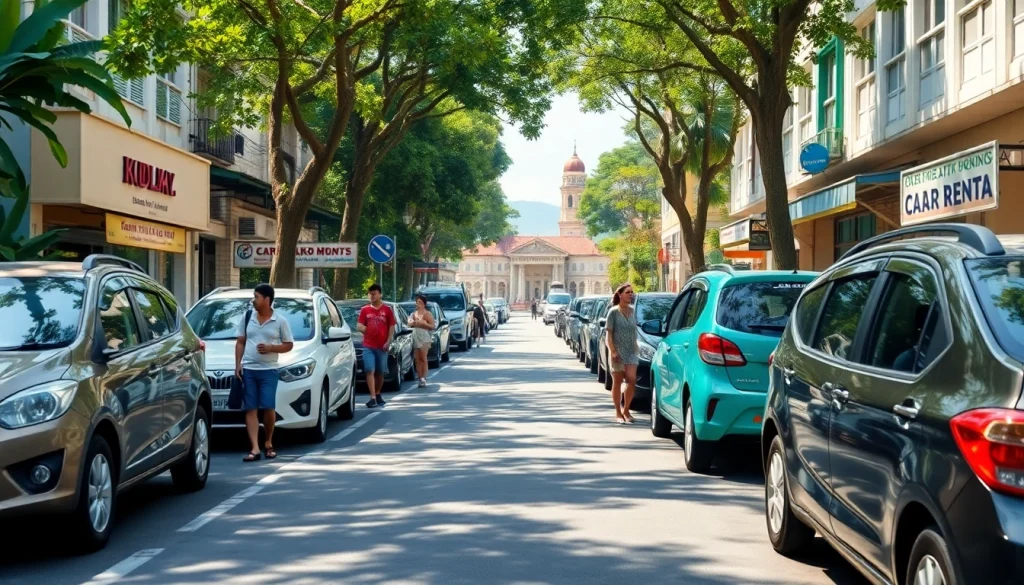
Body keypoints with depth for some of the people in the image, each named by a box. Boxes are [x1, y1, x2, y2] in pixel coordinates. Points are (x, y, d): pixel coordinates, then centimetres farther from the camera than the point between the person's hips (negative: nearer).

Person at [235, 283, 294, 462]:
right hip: (248, 369, 2)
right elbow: (240, 342, 11)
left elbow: (289, 345, 5)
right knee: (250, 409, -3)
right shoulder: (247, 317, 8)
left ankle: (268, 443, 16)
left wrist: (271, 348, -12)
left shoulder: (280, 321, 1)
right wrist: (238, 364, 1)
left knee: (268, 408, -5)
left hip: (269, 370, -2)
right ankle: (255, 448, -5)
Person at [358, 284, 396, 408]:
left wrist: (388, 342, -5)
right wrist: (368, 331, -4)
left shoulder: (387, 310, 4)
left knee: (380, 372, 9)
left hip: (382, 346, 0)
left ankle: (378, 394, 27)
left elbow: (392, 327, 3)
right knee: (370, 371, -11)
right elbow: (359, 326, 9)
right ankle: (373, 397, -15)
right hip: (368, 346, 0)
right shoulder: (365, 310, 7)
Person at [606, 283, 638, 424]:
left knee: (632, 380, -8)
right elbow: (609, 334, -7)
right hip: (618, 352, -4)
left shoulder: (633, 311, 8)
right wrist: (613, 351, -16)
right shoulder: (614, 312, -6)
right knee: (617, 382, 4)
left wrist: (636, 348, 8)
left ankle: (626, 410, 8)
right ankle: (618, 413, 12)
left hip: (631, 352, 4)